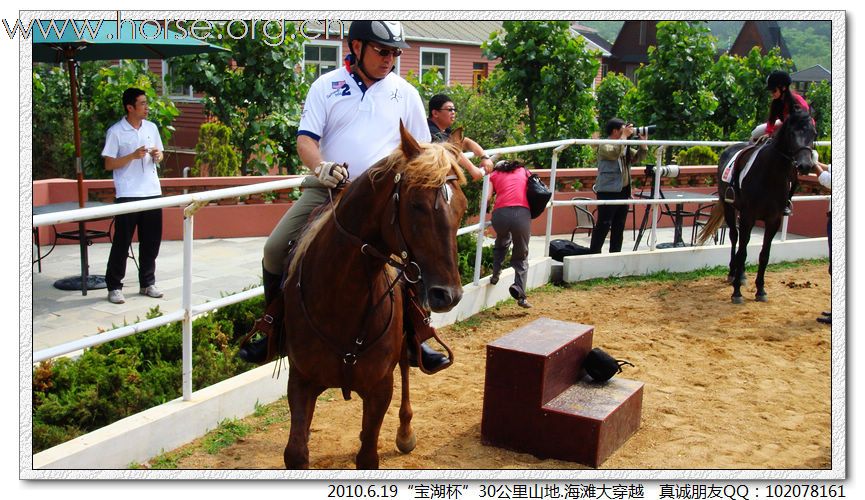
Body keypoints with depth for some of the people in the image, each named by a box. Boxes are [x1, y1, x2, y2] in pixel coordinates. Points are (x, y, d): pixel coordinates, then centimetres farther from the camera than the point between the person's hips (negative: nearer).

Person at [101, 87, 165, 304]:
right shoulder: (116, 132, -6)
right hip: (127, 195, -5)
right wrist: (132, 156, -18)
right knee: (122, 242, -1)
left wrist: (157, 156, -3)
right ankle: (114, 287, 7)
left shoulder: (151, 128, 10)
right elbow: (109, 164, -5)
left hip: (152, 192, 5)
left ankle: (147, 284, 21)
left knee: (151, 241, 9)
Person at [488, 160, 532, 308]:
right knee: (521, 256, 9)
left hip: (500, 214, 1)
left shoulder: (494, 175, 22)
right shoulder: (524, 171, 26)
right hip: (522, 213, -1)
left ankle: (496, 274, 29)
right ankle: (520, 294, -7)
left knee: (501, 242, 35)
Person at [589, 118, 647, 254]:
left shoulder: (625, 146, 17)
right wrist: (624, 136, -19)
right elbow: (614, 153, -27)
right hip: (608, 192, -8)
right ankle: (594, 253, -7)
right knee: (603, 225, -10)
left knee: (619, 227, 11)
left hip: (623, 191, 8)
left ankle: (615, 253, 18)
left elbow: (638, 157, 19)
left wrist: (643, 142, 6)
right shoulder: (605, 145, -8)